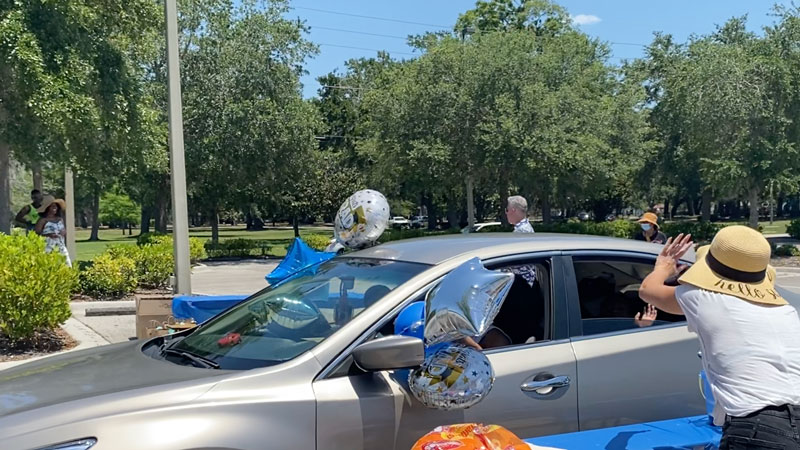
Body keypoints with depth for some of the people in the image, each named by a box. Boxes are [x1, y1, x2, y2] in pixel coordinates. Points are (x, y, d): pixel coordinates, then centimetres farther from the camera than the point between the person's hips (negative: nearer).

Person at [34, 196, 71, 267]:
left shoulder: (60, 219, 14)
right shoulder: (43, 220, -2)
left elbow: (65, 233, 22)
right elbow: (37, 234, -9)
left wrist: (64, 233, -2)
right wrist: (48, 235, -24)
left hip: (61, 248, 6)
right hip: (49, 249, -6)